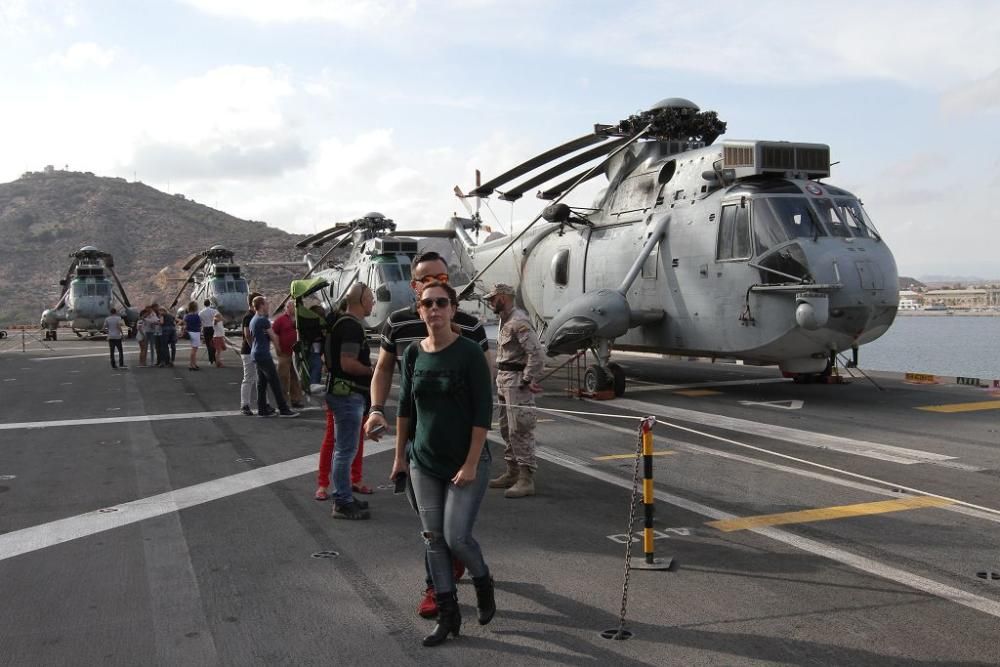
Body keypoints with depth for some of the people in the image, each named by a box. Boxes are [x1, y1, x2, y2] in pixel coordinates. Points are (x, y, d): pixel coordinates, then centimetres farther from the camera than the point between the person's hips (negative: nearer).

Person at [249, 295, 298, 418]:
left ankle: (262, 410, 12)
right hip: (264, 354, -10)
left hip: (256, 353, 10)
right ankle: (283, 410, -7)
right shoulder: (264, 320, -13)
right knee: (275, 382, -7)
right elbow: (274, 338, -7)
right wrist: (277, 344, 12)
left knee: (262, 383, 11)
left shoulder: (253, 320, 15)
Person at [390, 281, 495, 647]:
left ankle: (483, 584, 23)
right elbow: (405, 407, 11)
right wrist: (400, 455, 11)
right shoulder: (413, 353, 2)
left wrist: (471, 464, -16)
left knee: (456, 536, -8)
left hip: (466, 462, -4)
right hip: (424, 462, 5)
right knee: (433, 539, 6)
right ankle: (448, 614, 19)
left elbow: (483, 411, -13)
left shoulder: (469, 353, -12)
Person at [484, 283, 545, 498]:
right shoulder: (504, 320, 15)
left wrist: (529, 380, -19)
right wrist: (500, 378, 13)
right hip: (503, 381, 11)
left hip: (517, 382, -10)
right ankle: (512, 472, 27)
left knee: (520, 431, -10)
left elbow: (536, 353, -24)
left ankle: (526, 480, -7)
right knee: (506, 429, 16)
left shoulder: (519, 322, -18)